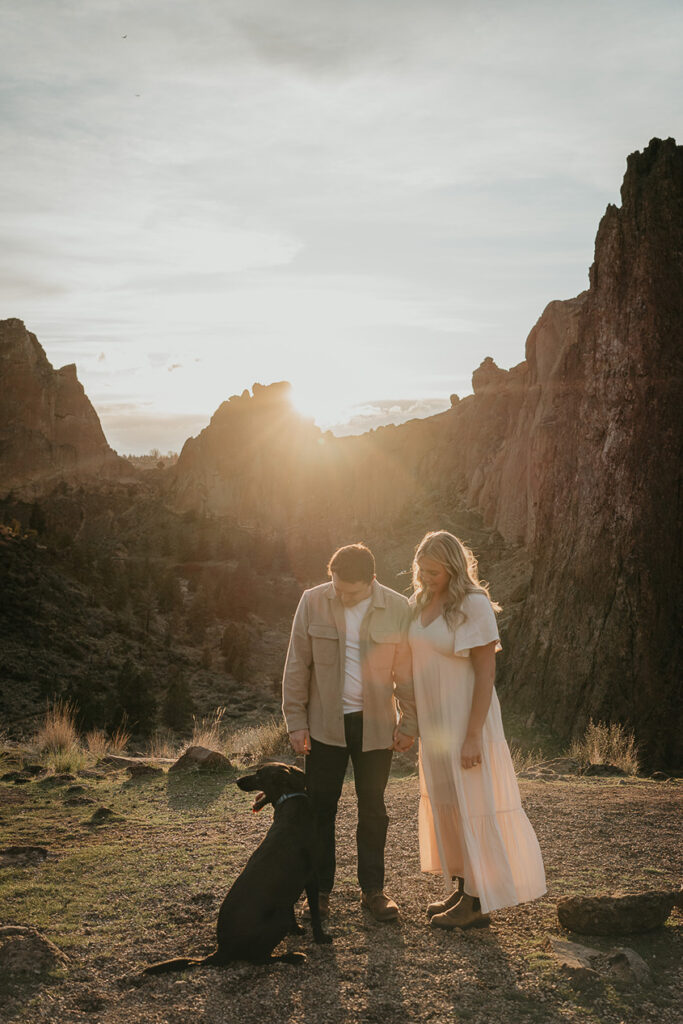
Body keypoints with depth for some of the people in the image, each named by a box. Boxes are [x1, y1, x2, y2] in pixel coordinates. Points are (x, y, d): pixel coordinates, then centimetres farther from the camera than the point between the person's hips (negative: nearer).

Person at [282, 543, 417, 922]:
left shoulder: (397, 609, -7)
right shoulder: (313, 602, -6)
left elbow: (407, 671, 1)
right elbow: (296, 666, -1)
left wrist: (408, 722, 2)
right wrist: (296, 720, -2)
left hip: (375, 725, 0)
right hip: (325, 723, 0)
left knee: (372, 807, 9)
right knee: (320, 806, 5)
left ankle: (373, 888, 24)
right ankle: (320, 888, 20)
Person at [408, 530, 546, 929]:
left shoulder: (473, 605, -16)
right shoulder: (420, 603, 7)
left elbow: (486, 673, -18)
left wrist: (473, 735, -20)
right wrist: (410, 720, 14)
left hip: (466, 717, -8)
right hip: (433, 720, 8)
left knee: (470, 805, -1)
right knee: (444, 803, 14)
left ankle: (477, 903, 10)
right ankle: (460, 888, 27)